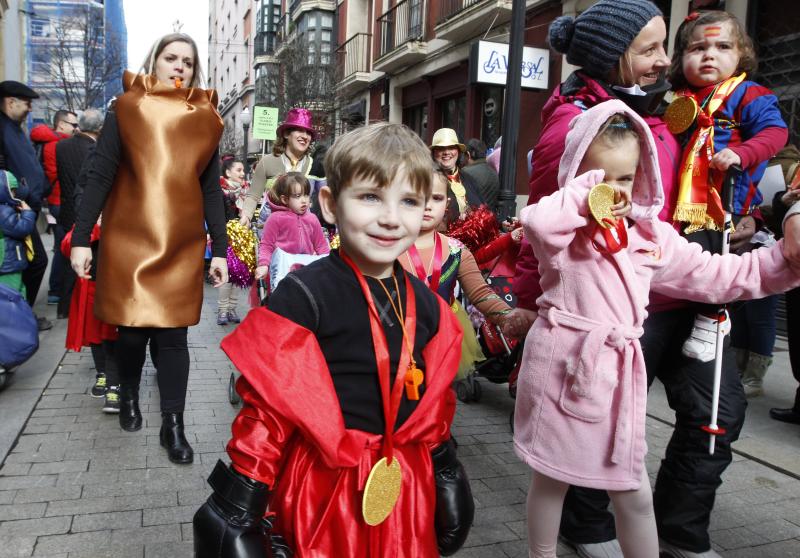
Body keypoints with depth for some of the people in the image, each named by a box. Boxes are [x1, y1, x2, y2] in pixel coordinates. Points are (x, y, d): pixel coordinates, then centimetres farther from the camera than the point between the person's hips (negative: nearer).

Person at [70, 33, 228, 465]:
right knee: (132, 329, 5)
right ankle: (128, 397, 34)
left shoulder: (205, 120, 8)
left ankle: (173, 426, 13)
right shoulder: (126, 111, 2)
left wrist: (219, 249, 5)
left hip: (182, 247, 1)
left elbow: (211, 190, 9)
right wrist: (80, 238, -6)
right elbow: (99, 177, -1)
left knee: (173, 335, 2)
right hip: (129, 240, -1)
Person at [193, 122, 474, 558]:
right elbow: (268, 405, -15)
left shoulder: (426, 305, 1)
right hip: (322, 488, -5)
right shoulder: (304, 294, -17)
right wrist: (241, 505, -12)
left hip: (405, 489, 6)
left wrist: (444, 469, 18)